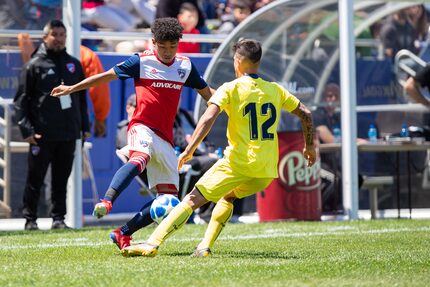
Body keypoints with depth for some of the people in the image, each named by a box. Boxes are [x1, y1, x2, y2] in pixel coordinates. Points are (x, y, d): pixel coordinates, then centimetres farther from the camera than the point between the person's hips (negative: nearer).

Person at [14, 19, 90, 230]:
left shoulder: (74, 65, 13)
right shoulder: (34, 65, 0)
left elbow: (82, 98, 20)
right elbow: (21, 100, -3)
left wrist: (84, 126, 14)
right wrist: (26, 129, -12)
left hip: (68, 134, 4)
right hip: (42, 134, -4)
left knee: (62, 179, 7)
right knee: (35, 179, 0)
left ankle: (59, 218, 12)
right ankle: (30, 219, 7)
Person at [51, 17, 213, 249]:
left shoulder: (185, 66, 11)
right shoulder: (141, 62, 0)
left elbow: (207, 92, 24)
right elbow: (107, 76, 8)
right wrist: (71, 88, 11)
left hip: (165, 139, 5)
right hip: (142, 127, -5)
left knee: (168, 198, -1)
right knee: (140, 159, -40)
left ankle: (123, 234, 7)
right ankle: (106, 201, -55)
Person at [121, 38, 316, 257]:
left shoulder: (230, 89, -2)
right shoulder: (275, 90, 12)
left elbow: (208, 117, -17)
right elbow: (305, 114, 17)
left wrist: (190, 149, -19)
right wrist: (309, 146, 29)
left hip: (239, 163, -5)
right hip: (268, 169, 5)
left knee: (193, 199, -4)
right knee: (228, 196, 31)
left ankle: (152, 243, -17)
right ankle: (205, 246, 17)